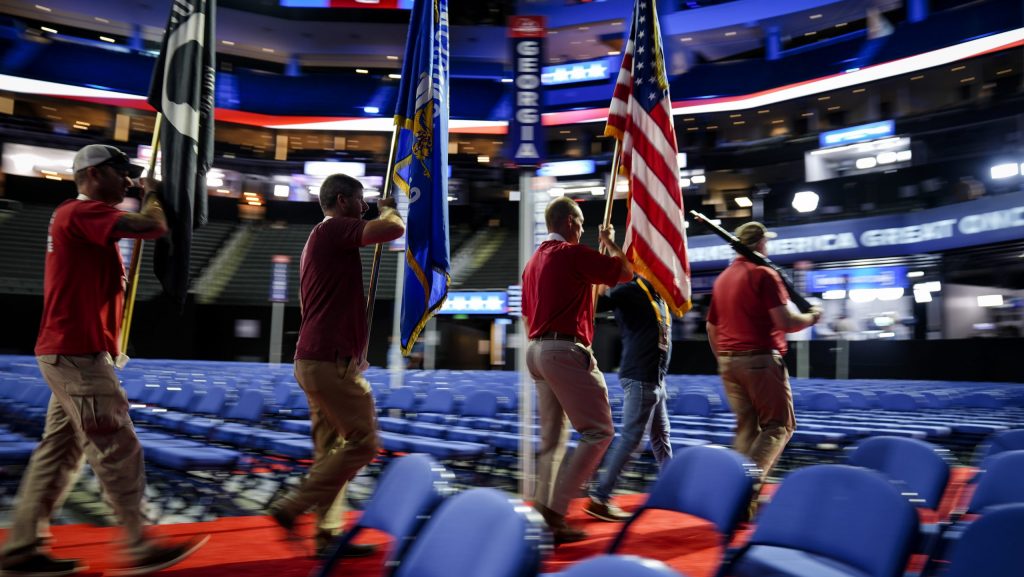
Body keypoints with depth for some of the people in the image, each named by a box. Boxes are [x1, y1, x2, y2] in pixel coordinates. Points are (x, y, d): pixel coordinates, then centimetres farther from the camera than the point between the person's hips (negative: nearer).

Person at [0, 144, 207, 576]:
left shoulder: (84, 218, 19)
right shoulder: (81, 211, -13)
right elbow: (153, 227, -25)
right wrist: (152, 195, -6)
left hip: (74, 354, 10)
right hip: (76, 355, -10)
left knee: (59, 453, 13)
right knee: (118, 451, -5)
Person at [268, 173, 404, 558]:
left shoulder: (321, 240, 22)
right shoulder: (333, 228, -9)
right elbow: (394, 229, -23)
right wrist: (388, 209, 0)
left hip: (315, 360, 11)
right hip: (331, 361, -11)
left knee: (332, 448, 12)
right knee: (363, 442, -6)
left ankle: (326, 534, 16)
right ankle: (293, 507, -3)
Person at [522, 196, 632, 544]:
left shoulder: (533, 261, 19)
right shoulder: (573, 253, -7)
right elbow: (625, 271, -1)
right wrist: (610, 242, 16)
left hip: (536, 350, 9)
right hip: (567, 351, -9)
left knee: (553, 438, 12)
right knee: (599, 431, -5)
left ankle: (548, 513, 14)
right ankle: (556, 506, -11)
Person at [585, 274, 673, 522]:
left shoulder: (660, 295, 15)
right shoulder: (631, 290, -13)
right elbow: (598, 301, -23)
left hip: (655, 380, 10)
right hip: (640, 378, -10)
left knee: (661, 438, 18)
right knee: (630, 439, -8)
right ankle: (600, 499, -4)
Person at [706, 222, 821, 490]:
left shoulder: (722, 278, 14)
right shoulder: (764, 274, -8)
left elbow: (711, 327, 18)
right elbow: (786, 323, -15)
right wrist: (812, 317, 4)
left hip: (727, 361, 7)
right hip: (760, 360, -7)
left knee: (746, 428, 12)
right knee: (780, 425, 1)